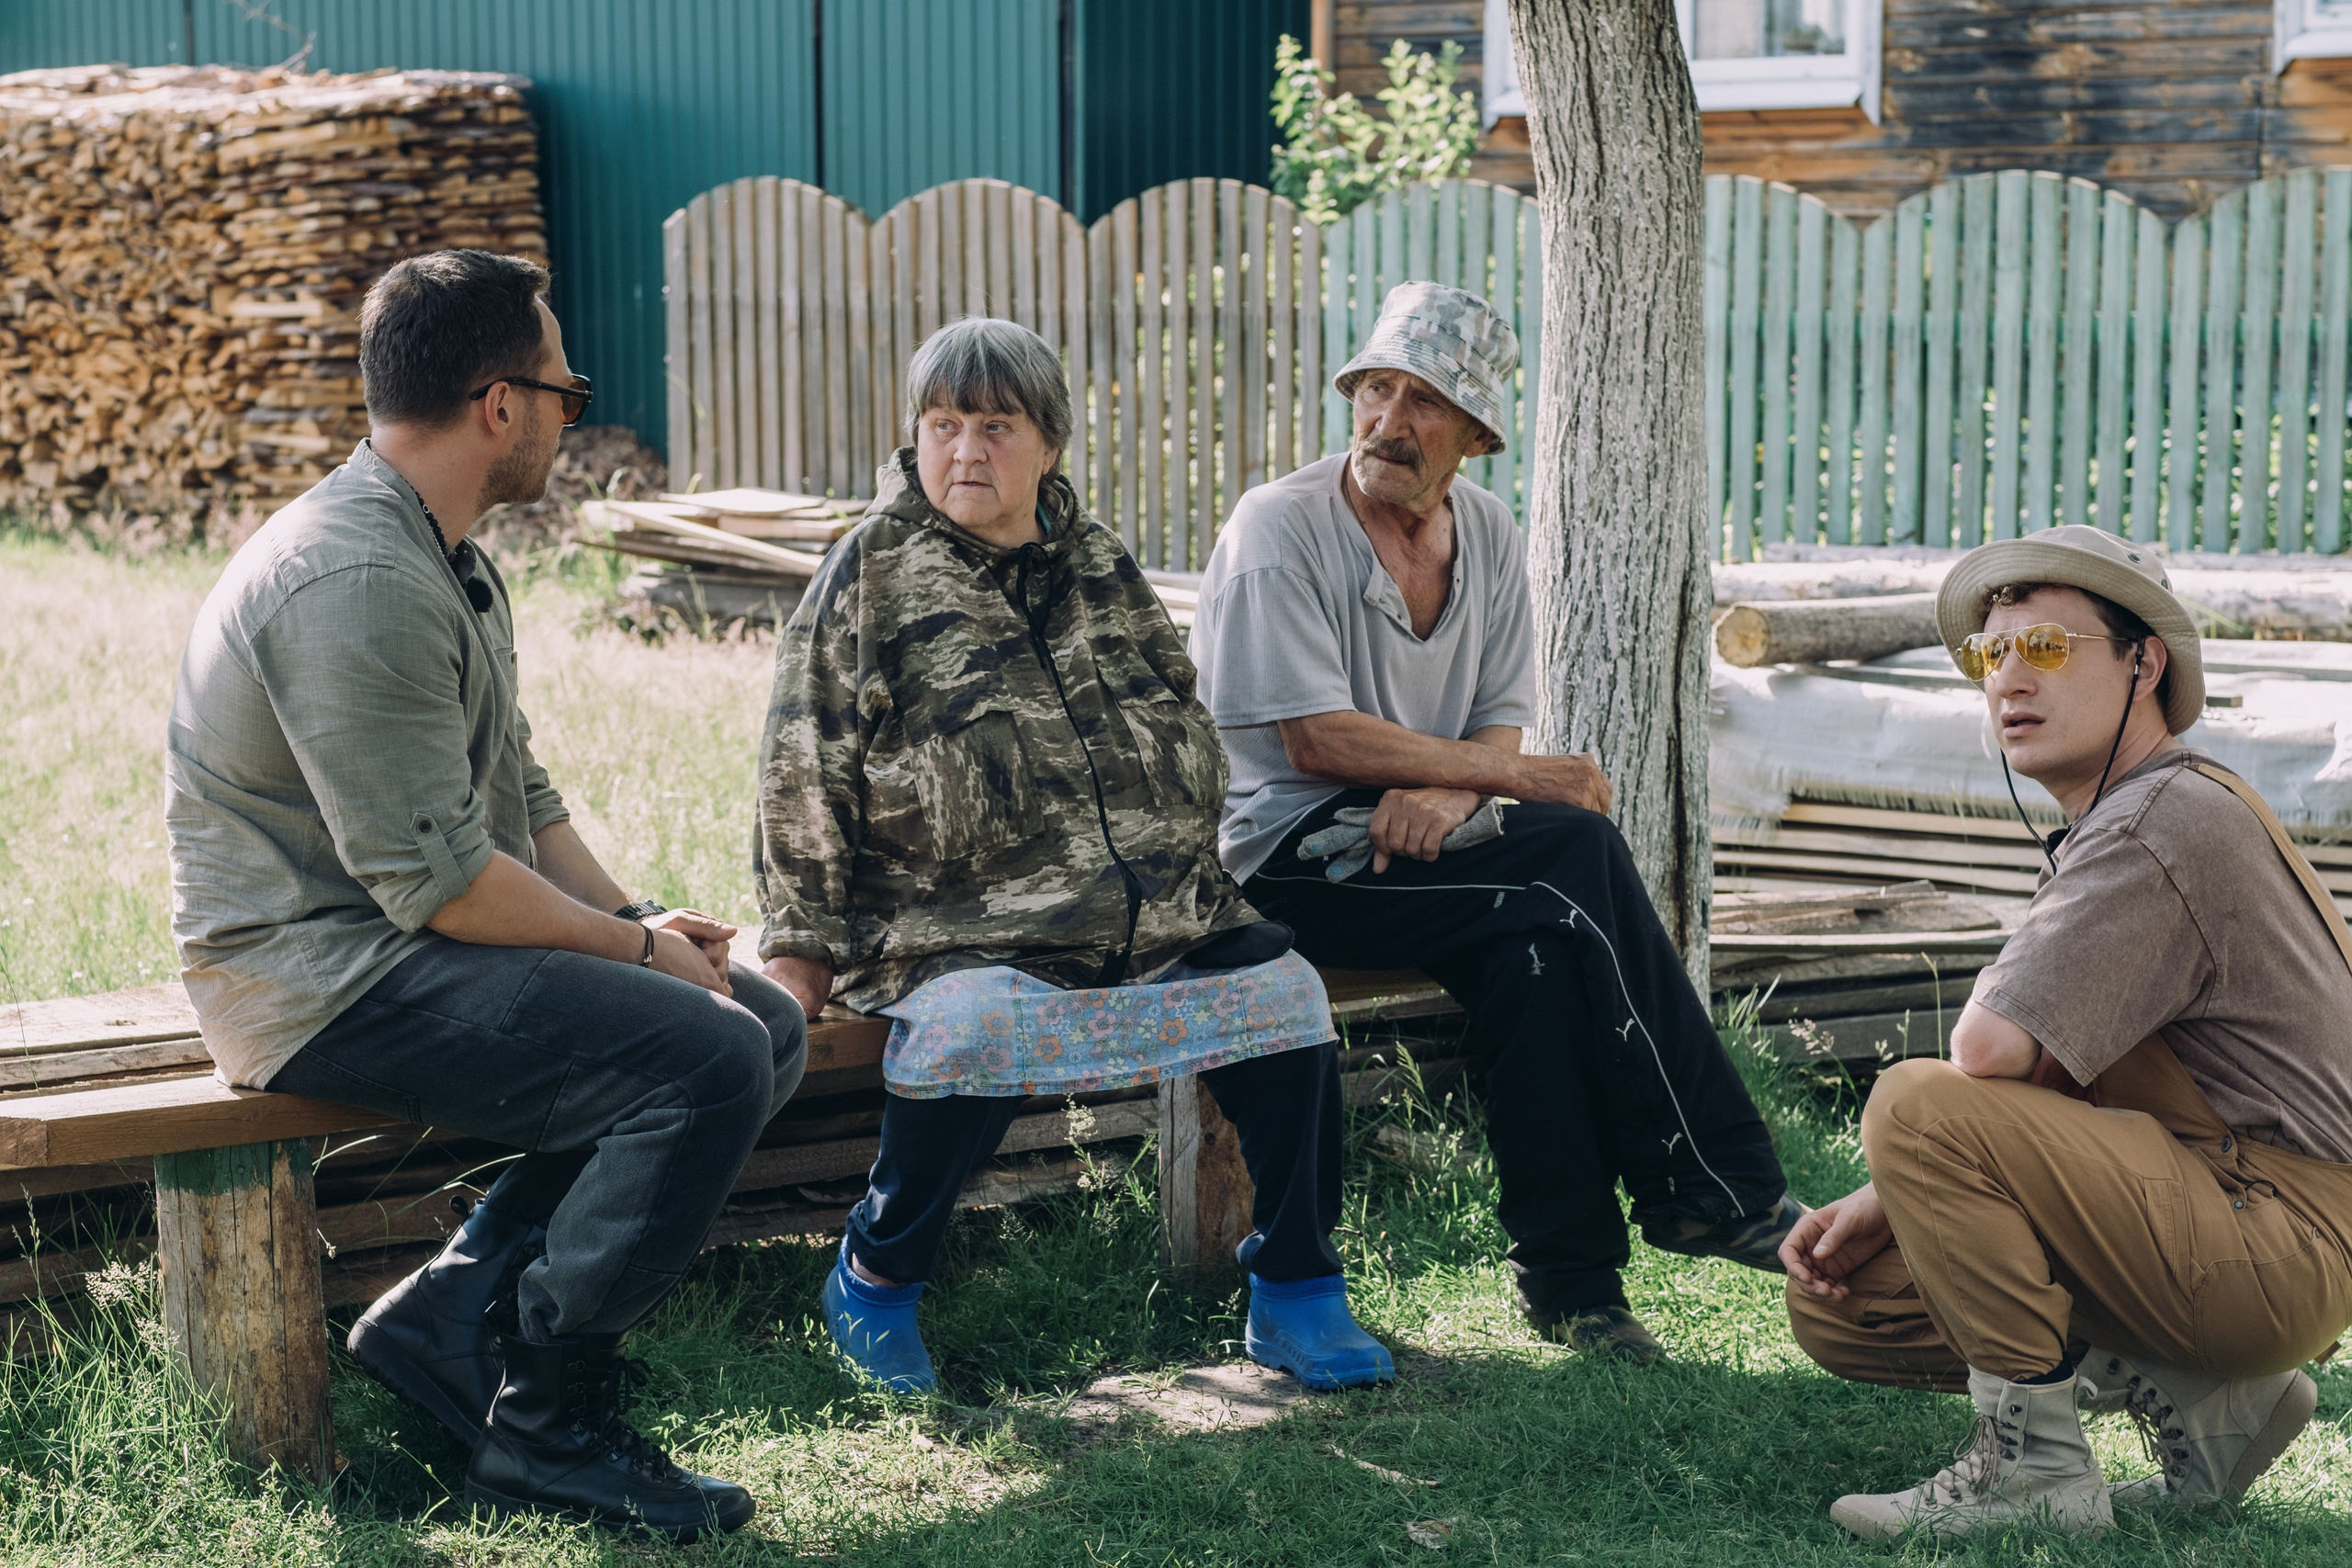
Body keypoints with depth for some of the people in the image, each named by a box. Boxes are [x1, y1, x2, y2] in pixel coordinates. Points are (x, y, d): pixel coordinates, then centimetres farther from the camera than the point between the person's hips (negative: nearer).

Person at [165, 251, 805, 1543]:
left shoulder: (446, 562, 14)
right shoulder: (357, 581, -22)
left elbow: (517, 795, 19)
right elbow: (439, 877, -24)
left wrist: (632, 916, 3)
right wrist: (634, 950, -12)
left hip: (397, 945, 11)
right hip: (322, 977, -11)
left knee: (765, 1025, 6)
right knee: (702, 1060, -24)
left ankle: (453, 1316, 5)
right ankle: (543, 1427, -9)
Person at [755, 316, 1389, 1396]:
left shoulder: (1101, 569, 16)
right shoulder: (873, 574, 4)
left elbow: (1184, 736, 26)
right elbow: (806, 773, 1)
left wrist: (1188, 882, 17)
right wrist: (802, 945, -4)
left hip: (1152, 920, 4)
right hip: (961, 931, -4)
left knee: (1282, 992, -17)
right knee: (976, 1025, -35)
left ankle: (1295, 1295, -1)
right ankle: (875, 1279, -10)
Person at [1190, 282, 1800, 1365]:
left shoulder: (1487, 533, 10)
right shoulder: (1278, 530, -10)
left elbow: (1501, 720, 9)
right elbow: (1317, 741, -17)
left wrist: (1447, 791, -17)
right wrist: (1516, 776, -17)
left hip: (1420, 840, 6)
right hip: (1294, 860, -6)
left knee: (1537, 946, -28)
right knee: (1578, 853, -26)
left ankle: (1570, 1275, -21)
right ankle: (1715, 1189, -16)